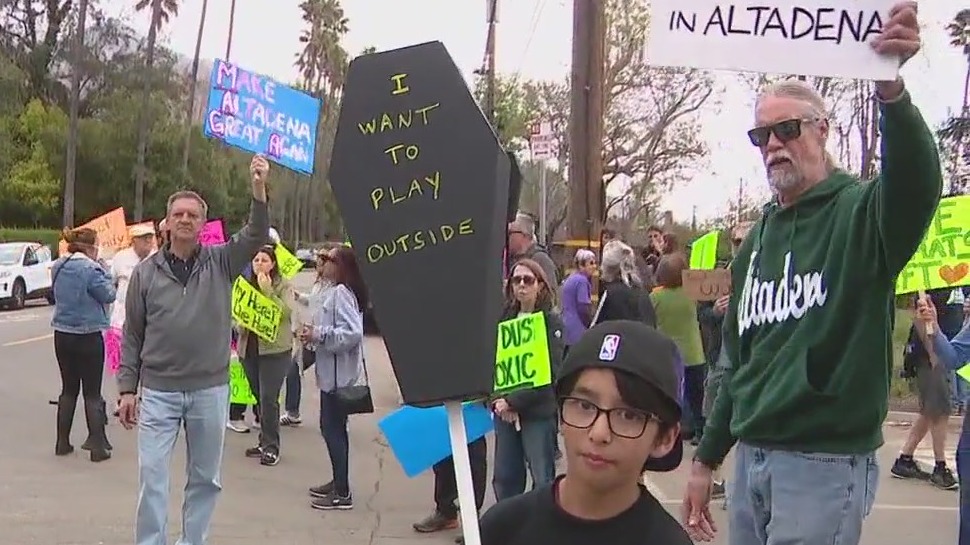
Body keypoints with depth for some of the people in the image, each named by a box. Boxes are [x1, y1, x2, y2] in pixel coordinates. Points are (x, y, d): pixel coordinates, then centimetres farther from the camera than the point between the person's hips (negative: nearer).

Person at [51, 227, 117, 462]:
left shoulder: (57, 267, 5)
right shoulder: (91, 269, -17)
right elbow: (109, 295, -12)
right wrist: (104, 272, 0)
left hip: (62, 335, 6)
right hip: (88, 336, -6)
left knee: (68, 389, 16)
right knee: (92, 393, 1)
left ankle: (63, 442, 20)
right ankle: (97, 446, 2)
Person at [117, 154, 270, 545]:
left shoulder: (220, 263, 1)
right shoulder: (146, 272, 1)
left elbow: (256, 236, -15)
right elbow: (132, 336, 5)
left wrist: (259, 188, -30)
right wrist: (127, 388, 1)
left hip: (210, 390, 1)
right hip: (158, 391, -1)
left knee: (205, 477, 11)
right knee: (152, 477, -1)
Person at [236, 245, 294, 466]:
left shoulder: (283, 286, -3)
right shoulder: (246, 284, 11)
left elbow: (285, 312, -17)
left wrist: (267, 290, -20)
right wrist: (240, 321, -4)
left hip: (274, 348, -5)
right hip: (249, 347, 6)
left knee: (268, 398, -9)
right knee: (259, 397, 13)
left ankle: (271, 447, -1)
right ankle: (265, 442, 23)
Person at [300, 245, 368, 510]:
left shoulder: (340, 292, -16)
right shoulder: (333, 291, 14)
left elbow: (353, 332, -25)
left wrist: (318, 335, -19)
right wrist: (314, 333, 10)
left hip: (338, 373, -10)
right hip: (332, 371, 10)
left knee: (333, 429, -5)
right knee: (331, 428, 17)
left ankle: (342, 493, 0)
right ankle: (338, 482, 28)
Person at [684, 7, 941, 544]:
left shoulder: (861, 212, -7)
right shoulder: (758, 237, 13)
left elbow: (917, 185, -32)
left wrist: (891, 89, -50)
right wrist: (706, 459, 16)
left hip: (826, 464, -7)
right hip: (750, 457, 7)